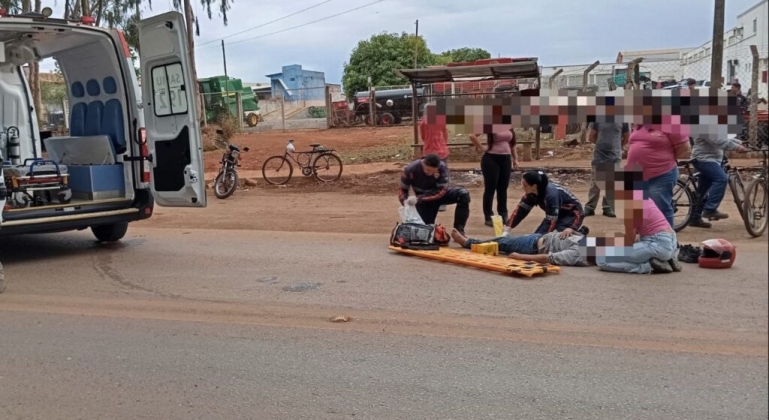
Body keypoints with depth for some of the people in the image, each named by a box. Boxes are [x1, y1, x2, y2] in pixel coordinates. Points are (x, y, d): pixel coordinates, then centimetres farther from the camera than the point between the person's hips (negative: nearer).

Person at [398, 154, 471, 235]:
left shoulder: (442, 167, -29)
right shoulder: (410, 169, -25)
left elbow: (441, 191, -28)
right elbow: (402, 189, -11)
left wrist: (418, 198, -37)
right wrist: (406, 203, -32)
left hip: (439, 194, 0)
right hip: (424, 201, 0)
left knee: (463, 194, -25)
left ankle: (458, 231, -20)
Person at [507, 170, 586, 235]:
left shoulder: (551, 194, -37)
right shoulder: (531, 192, -15)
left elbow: (551, 221, -34)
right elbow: (521, 210, -9)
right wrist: (507, 228, -18)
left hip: (572, 214, -8)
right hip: (559, 214, 8)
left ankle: (579, 231, -3)